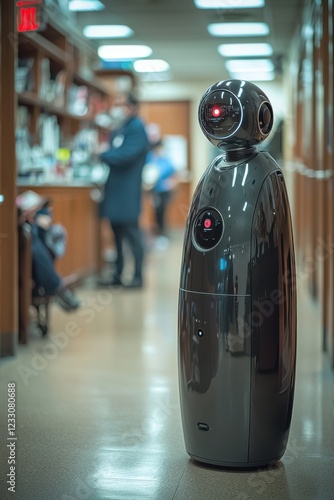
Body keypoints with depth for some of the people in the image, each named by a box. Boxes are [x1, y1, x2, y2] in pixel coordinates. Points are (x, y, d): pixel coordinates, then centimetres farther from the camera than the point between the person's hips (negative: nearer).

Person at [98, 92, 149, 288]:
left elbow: (125, 155, -20)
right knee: (117, 233, 12)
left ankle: (138, 277, 3)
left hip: (127, 191, -9)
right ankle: (118, 276, 20)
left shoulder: (137, 128, -10)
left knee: (131, 233, -4)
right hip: (115, 190, 9)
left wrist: (102, 154, -11)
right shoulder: (118, 129, 17)